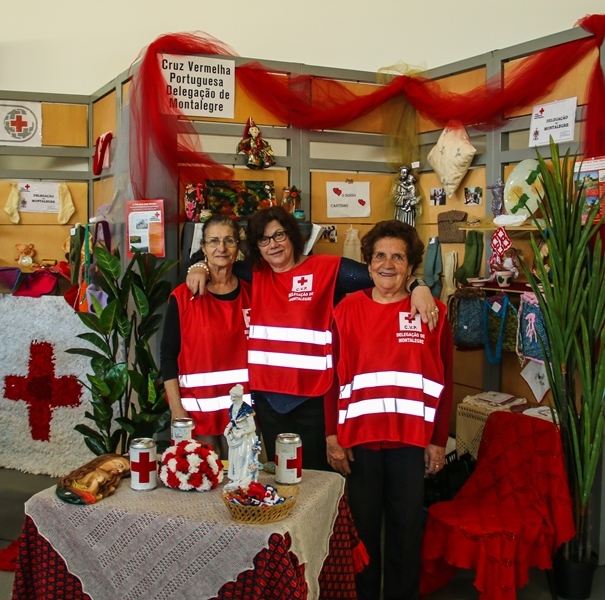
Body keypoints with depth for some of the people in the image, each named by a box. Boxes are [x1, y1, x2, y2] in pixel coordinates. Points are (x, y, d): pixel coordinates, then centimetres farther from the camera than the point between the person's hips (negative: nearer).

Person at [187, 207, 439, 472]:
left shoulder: (327, 269, -6)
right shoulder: (254, 275, 8)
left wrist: (418, 286, -30)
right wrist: (199, 269, 0)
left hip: (313, 395, -4)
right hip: (267, 395, 4)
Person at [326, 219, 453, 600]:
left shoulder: (432, 313, 0)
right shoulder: (348, 309, 0)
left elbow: (444, 382, 2)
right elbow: (332, 376, 1)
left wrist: (438, 441, 1)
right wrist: (332, 436, -3)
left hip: (412, 441, 0)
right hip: (358, 438, 0)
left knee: (407, 529, 11)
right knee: (362, 526, 12)